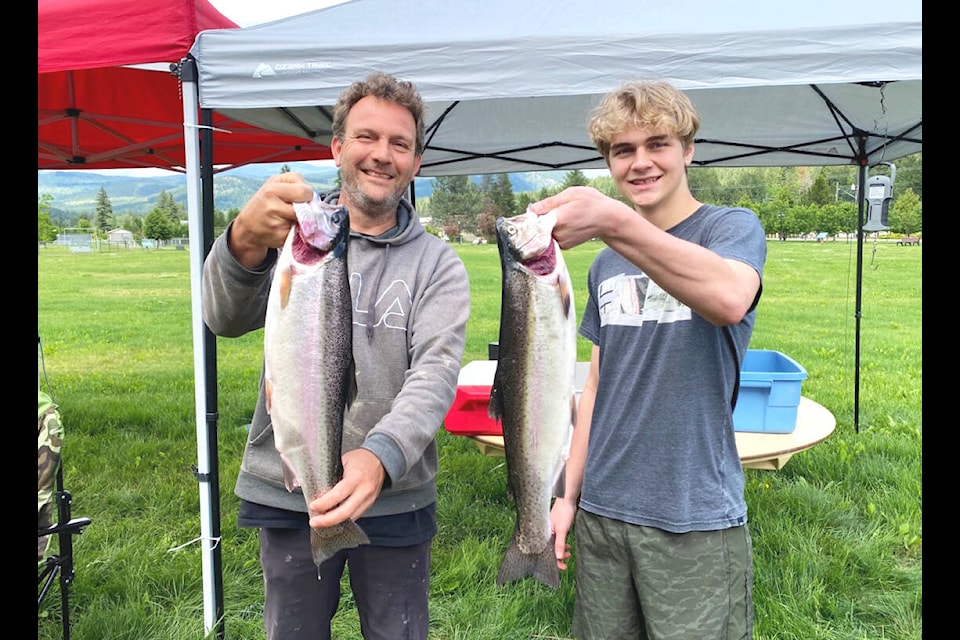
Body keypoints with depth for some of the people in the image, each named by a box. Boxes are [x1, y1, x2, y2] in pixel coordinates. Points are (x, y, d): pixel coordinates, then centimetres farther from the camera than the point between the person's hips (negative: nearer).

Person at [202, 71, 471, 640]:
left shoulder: (439, 264, -1)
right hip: (287, 492, 1)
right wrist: (246, 242, -40)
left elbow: (435, 374, -15)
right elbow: (225, 319, -17)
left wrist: (379, 456, -35)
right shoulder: (289, 235, -1)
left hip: (396, 495, 0)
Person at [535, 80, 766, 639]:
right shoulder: (607, 265, 10)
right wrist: (569, 494, 9)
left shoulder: (733, 228, -6)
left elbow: (730, 299, -30)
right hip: (602, 511, 5)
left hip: (695, 519, -5)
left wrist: (613, 221, -42)